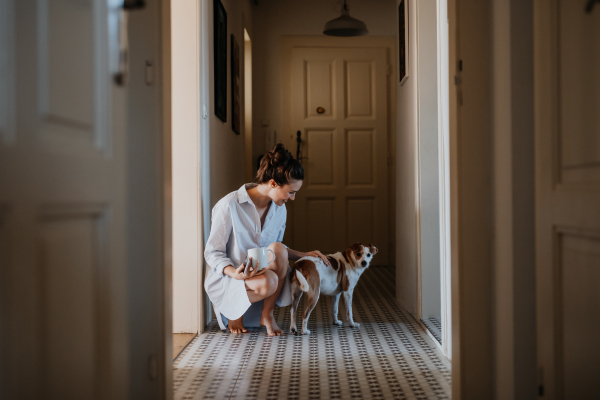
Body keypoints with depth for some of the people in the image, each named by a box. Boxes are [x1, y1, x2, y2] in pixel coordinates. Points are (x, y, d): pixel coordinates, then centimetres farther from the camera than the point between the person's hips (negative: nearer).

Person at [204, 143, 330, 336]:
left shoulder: (279, 209, 3)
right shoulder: (229, 206, -18)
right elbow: (212, 253, -14)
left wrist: (304, 254, 0)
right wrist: (234, 273, -32)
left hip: (260, 271, 5)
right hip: (226, 278, -5)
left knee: (278, 249, -28)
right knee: (268, 282, -37)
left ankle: (267, 314, -13)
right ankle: (234, 312, -5)